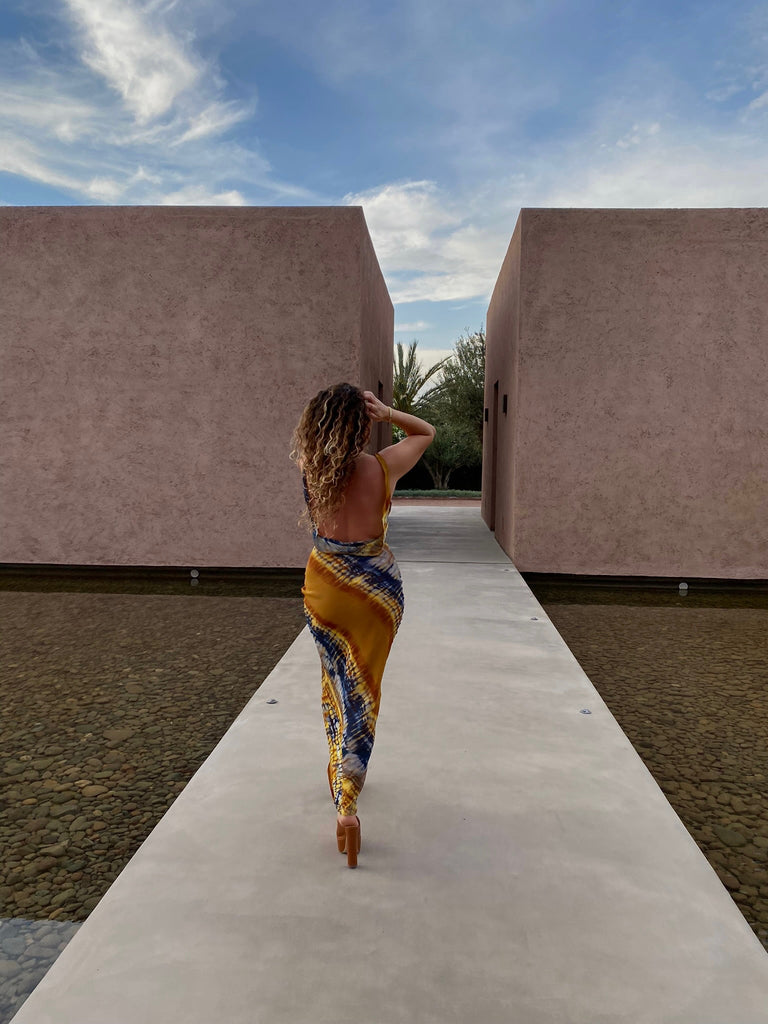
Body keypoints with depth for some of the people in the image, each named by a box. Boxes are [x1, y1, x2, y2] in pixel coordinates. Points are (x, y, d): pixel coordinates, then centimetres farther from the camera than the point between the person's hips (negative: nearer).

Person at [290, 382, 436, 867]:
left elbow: (309, 435, 15)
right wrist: (386, 411, -8)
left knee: (337, 679, 23)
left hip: (326, 588, 2)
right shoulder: (382, 468, -14)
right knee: (362, 692, 11)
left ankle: (339, 768, 43)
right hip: (376, 590, -2)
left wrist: (340, 407, 1)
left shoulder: (310, 466, -10)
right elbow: (426, 432, 5)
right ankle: (347, 803, 9)